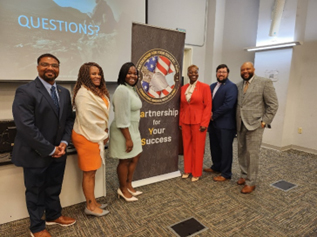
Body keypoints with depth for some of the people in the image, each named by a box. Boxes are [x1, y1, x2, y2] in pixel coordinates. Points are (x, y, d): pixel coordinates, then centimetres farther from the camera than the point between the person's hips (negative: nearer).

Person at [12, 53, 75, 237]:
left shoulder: (64, 93, 6)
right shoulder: (25, 91, -15)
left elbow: (69, 119, 8)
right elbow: (26, 126, -22)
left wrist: (64, 142, -6)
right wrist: (49, 150, -18)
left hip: (58, 151, 6)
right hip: (36, 154, -5)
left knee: (54, 188, 21)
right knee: (36, 191, 14)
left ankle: (54, 215, 45)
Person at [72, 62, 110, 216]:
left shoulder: (98, 91, 12)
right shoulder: (84, 93, -18)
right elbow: (87, 119, -21)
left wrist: (104, 133, 5)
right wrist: (102, 136, -12)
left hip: (96, 135, 9)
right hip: (87, 137, -9)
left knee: (92, 172, 16)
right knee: (89, 173, 3)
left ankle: (92, 202, 29)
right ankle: (91, 206, 17)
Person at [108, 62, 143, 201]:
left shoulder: (131, 89, 11)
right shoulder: (122, 90, -20)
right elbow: (122, 118, -24)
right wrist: (128, 138, -22)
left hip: (133, 129, 10)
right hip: (123, 131, -10)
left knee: (135, 157, 19)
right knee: (125, 161, 5)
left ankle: (128, 185, 36)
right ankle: (122, 189, 27)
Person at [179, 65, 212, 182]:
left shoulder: (204, 87, -5)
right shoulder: (183, 88, 9)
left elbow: (208, 106, -8)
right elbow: (181, 106, 12)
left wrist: (204, 123, -14)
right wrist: (180, 121, 8)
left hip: (198, 122, -4)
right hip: (185, 122, 4)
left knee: (197, 148, 4)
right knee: (187, 146, 11)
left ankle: (196, 173, 18)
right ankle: (187, 170, 26)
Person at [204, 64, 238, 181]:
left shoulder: (231, 87, -10)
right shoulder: (212, 86, 14)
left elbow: (228, 105, -20)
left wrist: (214, 115, -13)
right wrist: (209, 113, -7)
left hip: (225, 124, -7)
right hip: (213, 122, 7)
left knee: (225, 149, 2)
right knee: (214, 146, 17)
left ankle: (226, 174, 15)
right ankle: (216, 166, 36)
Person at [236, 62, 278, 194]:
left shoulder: (265, 82, -4)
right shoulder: (238, 86, 12)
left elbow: (273, 105, -5)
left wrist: (264, 122, -10)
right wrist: (236, 122, 5)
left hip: (254, 125, -5)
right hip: (240, 125, 6)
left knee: (252, 154, -1)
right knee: (241, 153, 13)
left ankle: (250, 183, 12)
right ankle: (244, 175, 30)